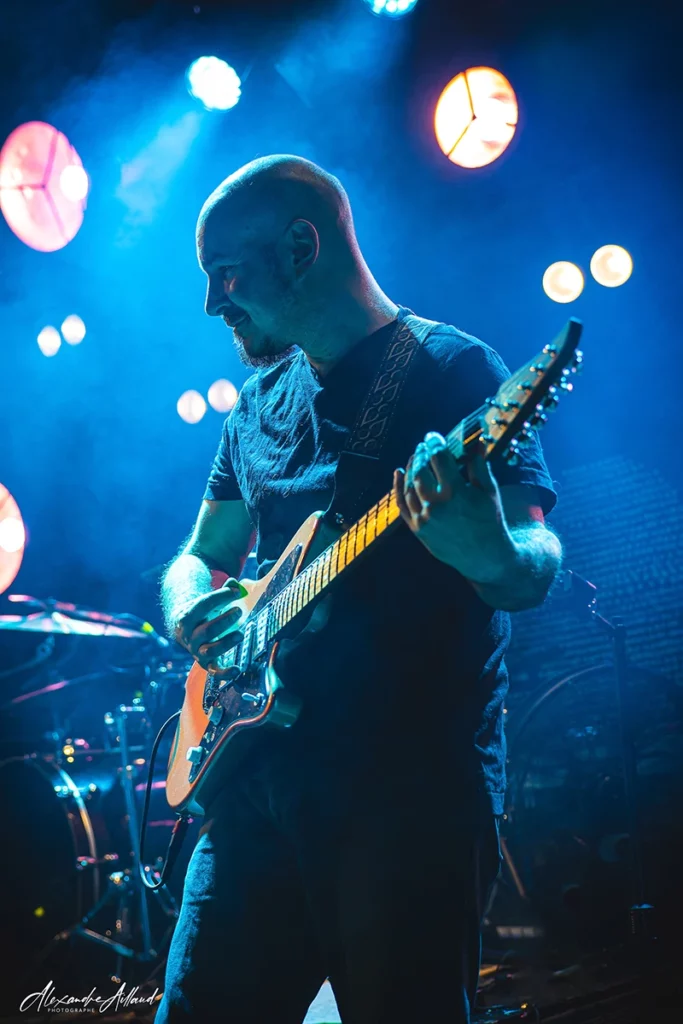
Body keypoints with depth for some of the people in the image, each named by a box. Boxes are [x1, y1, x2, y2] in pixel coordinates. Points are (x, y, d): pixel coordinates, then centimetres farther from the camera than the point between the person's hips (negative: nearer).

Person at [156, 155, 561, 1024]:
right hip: (258, 780, 7)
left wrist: (492, 558, -36)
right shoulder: (261, 401, 16)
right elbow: (199, 555, 23)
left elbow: (539, 565, -12)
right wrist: (191, 612, -1)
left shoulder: (453, 369, -4)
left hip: (415, 792, -6)